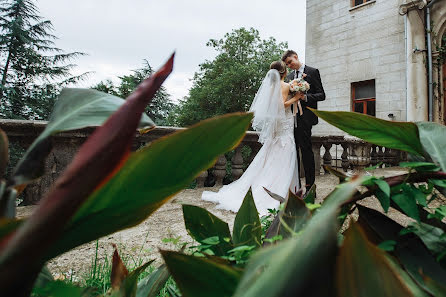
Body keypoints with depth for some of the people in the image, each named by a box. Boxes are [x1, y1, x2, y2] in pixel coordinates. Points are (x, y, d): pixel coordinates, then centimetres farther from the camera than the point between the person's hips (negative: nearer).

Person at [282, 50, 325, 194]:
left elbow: (321, 95, -3)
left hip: (304, 119, -6)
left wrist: (306, 97, -18)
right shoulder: (289, 76, 19)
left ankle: (310, 186, 3)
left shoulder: (312, 72, 2)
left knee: (306, 152, -6)